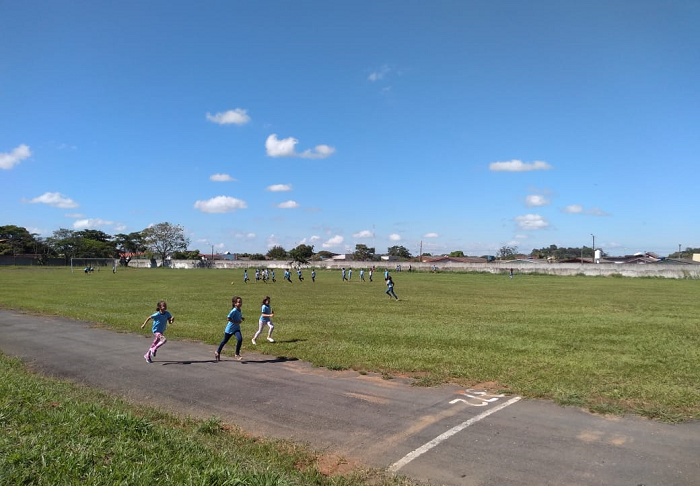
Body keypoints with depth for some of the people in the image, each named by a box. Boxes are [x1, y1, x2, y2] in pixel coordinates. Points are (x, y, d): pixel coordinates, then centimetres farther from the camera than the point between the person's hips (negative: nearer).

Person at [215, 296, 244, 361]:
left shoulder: (239, 310, -1)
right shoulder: (234, 311, -23)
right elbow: (228, 318, -24)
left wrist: (242, 318, 0)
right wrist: (236, 322, -24)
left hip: (236, 328, 5)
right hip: (230, 328, -5)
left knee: (240, 339, -18)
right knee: (225, 341, 13)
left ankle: (237, 354, -3)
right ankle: (218, 352, 38)